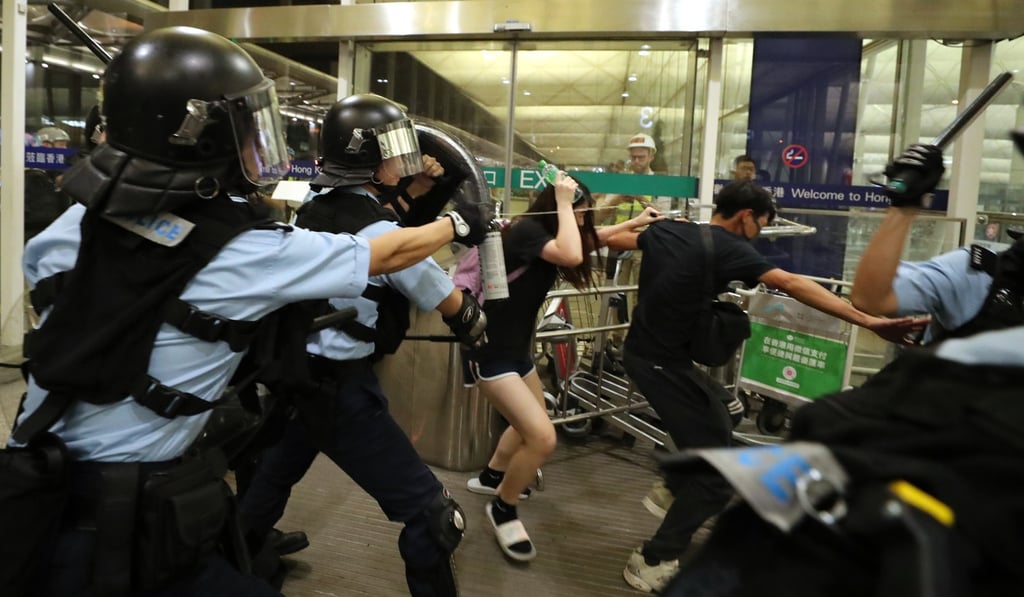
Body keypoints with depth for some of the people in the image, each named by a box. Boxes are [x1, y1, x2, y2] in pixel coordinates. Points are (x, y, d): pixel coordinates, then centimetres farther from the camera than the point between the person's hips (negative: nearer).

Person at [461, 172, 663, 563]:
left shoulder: (545, 232, 6)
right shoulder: (526, 230, -21)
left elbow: (590, 239, 26)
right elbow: (571, 255, -39)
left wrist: (635, 222, 20)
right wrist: (563, 201, -26)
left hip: (516, 347, 10)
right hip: (489, 351, -10)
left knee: (530, 422, 26)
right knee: (542, 436, -17)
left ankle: (490, 477, 49)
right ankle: (503, 509, 8)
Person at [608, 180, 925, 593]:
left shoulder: (665, 230, 7)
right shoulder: (727, 248, -15)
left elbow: (619, 239, 25)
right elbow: (792, 285, -25)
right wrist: (867, 321, -28)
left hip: (643, 351, 9)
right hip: (662, 363, -9)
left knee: (714, 406, 30)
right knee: (716, 469, -3)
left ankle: (675, 485, 45)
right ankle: (653, 562, 0)